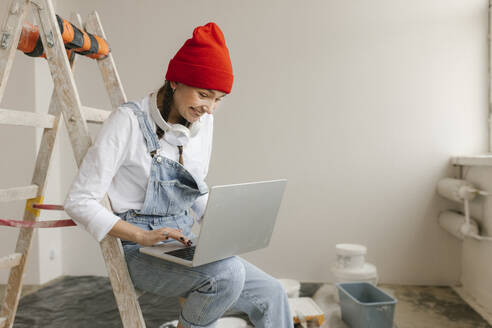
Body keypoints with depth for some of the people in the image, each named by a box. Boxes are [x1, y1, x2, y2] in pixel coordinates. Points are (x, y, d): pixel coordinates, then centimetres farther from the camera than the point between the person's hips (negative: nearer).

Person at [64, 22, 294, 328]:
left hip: (184, 245, 6)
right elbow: (80, 202, -16)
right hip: (140, 253, -6)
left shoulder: (202, 122, 4)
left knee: (271, 294, -7)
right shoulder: (129, 121, -15)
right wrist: (143, 236, -25)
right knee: (227, 272, -31)